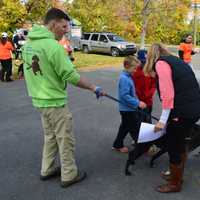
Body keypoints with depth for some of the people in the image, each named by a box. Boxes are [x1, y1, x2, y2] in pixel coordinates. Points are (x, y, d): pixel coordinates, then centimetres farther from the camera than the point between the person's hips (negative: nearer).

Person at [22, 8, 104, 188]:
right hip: (55, 101, -8)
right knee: (65, 139, 6)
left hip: (39, 99, 8)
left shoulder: (28, 43, 4)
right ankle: (69, 175, 19)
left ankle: (47, 170, 33)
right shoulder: (54, 46, -22)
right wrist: (94, 88, -11)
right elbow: (71, 76, -21)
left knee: (50, 136, 22)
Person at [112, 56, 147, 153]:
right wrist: (138, 103, -26)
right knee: (136, 128, 1)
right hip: (128, 109, -10)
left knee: (125, 127, 20)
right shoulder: (124, 79, -22)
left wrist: (137, 102, 15)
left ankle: (117, 145, 32)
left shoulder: (127, 77, 8)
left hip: (127, 109, 10)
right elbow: (125, 96, -28)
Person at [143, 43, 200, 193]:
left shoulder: (160, 63, -6)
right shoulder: (176, 61, 19)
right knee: (180, 143, 25)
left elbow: (167, 94, -17)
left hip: (184, 111, -9)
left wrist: (163, 120, -13)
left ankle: (174, 184, 27)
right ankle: (178, 176, 43)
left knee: (173, 147, 9)